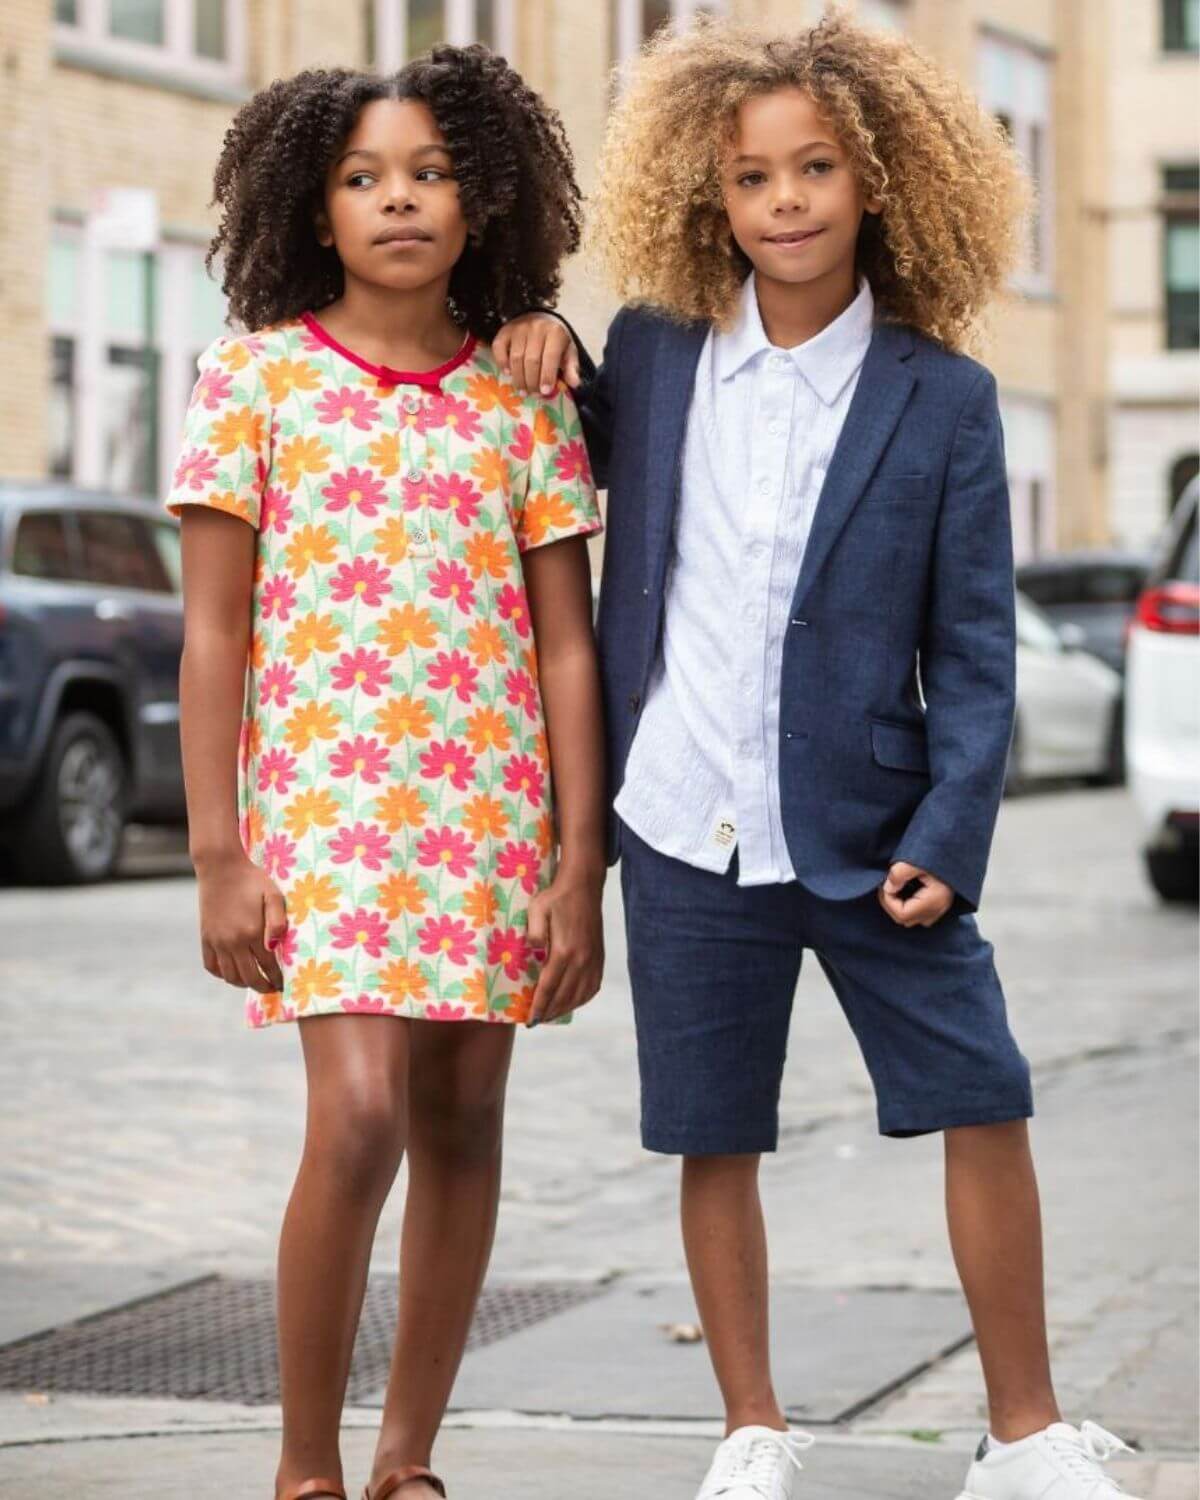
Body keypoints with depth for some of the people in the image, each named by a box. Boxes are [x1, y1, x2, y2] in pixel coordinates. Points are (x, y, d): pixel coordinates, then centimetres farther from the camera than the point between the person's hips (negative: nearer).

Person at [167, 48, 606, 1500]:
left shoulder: (523, 400, 6)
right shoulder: (254, 377, 0)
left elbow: (565, 648, 6)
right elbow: (213, 633, -1)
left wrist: (580, 865, 1)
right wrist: (217, 855, -7)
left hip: (493, 816, 3)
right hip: (324, 799, -3)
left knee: (461, 1128, 6)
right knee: (358, 1122, -17)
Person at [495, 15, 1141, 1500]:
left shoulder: (940, 399, -3)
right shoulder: (653, 354, 3)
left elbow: (973, 645, -3)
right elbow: (595, 471, 23)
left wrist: (948, 834, -12)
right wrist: (547, 367, 3)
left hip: (867, 829, -2)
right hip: (686, 834, 2)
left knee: (983, 1105, -2)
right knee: (713, 1143, 6)